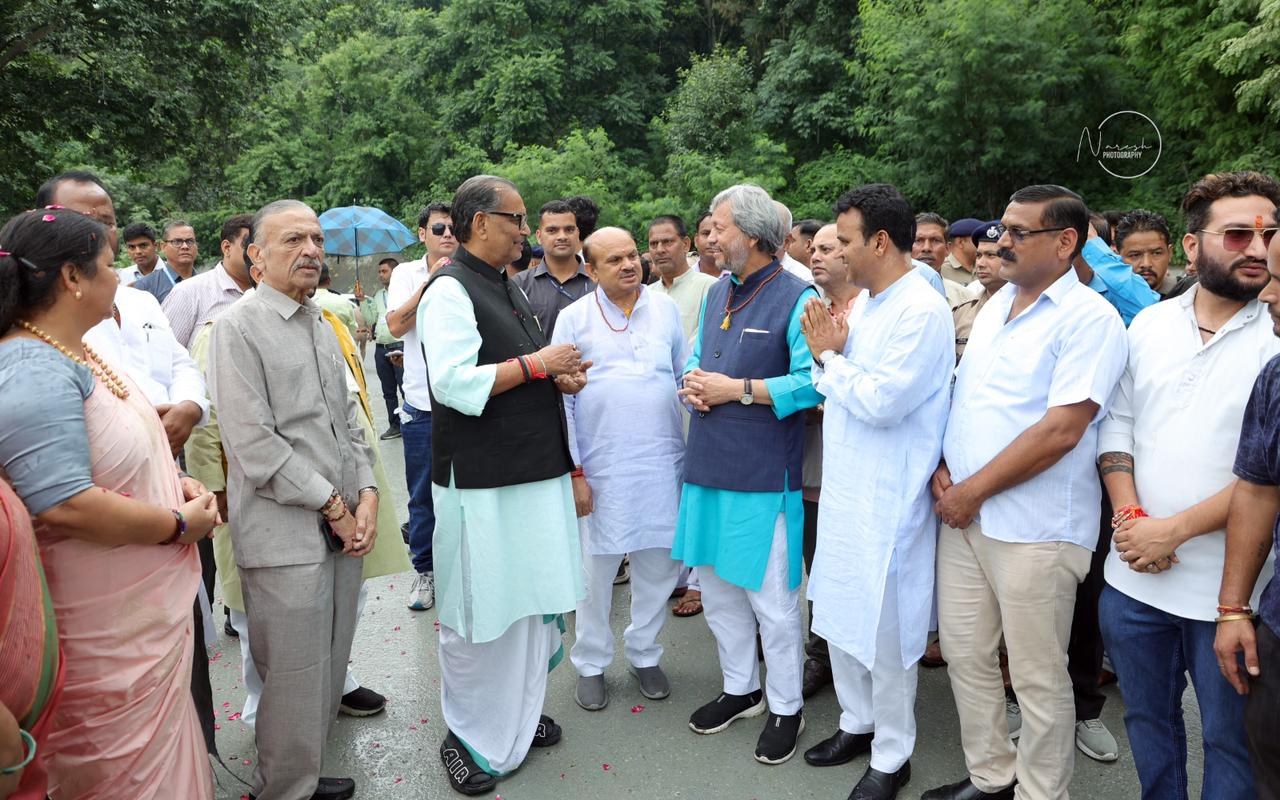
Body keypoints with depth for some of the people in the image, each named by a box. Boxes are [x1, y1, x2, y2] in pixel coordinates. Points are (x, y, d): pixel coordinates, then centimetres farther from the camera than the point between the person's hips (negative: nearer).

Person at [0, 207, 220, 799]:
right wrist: (179, 523, -17)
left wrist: (172, 482, 4)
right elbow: (66, 506, -30)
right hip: (107, 633, -9)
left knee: (164, 745, 22)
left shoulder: (72, 352, 9)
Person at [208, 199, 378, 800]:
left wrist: (366, 494, 1)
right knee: (294, 677, 2)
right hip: (285, 534, -7)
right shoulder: (238, 328, -8)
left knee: (330, 667, 16)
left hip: (343, 526, 7)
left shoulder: (322, 326, 15)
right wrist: (333, 506, -12)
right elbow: (253, 443, -15)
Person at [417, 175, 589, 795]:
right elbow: (456, 384, -23)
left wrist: (559, 378, 5)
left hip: (535, 475, 9)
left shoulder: (505, 288, 16)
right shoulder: (450, 289, -12)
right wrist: (537, 363, -16)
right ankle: (469, 738, 21)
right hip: (482, 483, -8)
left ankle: (519, 714, 34)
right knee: (481, 615, 3)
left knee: (530, 600, 17)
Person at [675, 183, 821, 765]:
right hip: (708, 467, 8)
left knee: (772, 600, 4)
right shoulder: (717, 294, 12)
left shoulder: (796, 298, -12)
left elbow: (813, 383, -20)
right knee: (716, 587, 18)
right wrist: (692, 383, -2)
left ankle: (785, 708, 25)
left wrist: (737, 389, -18)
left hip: (763, 476, -7)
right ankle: (740, 689, 37)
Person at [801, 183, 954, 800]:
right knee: (839, 613, 20)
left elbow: (881, 402, -25)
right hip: (843, 487, 9)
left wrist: (831, 356, -12)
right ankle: (858, 722, 39)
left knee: (882, 630, 5)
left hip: (887, 499, -9)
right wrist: (828, 357, -7)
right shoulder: (864, 301, 9)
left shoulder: (921, 311, -18)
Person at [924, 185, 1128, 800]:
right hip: (963, 515, 8)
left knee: (1038, 680, 6)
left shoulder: (1089, 319, -12)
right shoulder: (995, 305, 12)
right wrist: (944, 469, 2)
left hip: (1034, 530, -7)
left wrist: (973, 491, -15)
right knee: (964, 654, 16)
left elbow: (1061, 430, -20)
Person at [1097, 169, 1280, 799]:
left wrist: (1174, 530, -17)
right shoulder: (1149, 323, 5)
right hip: (1134, 577, 4)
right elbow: (1116, 426, 6)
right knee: (1147, 717, 20)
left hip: (1228, 589, -3)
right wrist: (1130, 516, -8)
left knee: (1229, 737, 12)